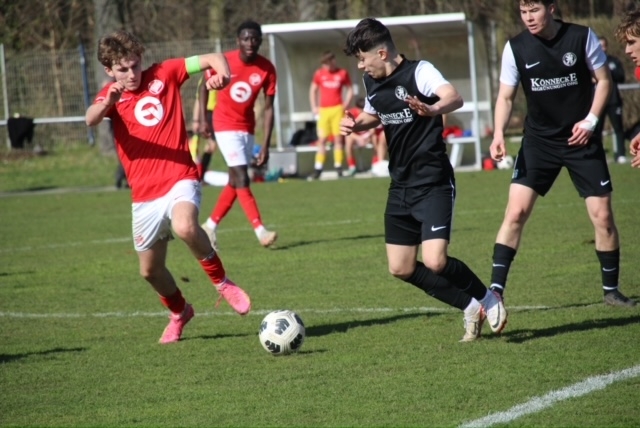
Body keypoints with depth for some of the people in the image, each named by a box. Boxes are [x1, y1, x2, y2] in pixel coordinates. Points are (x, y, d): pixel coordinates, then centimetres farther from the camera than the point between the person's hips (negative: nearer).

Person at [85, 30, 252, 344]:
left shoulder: (164, 74, 3)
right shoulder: (111, 96, 4)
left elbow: (212, 59, 1)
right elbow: (91, 120, -19)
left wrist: (221, 72, -23)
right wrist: (108, 102, -41)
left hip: (179, 179, -3)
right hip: (144, 195, 3)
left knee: (185, 227, -35)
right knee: (150, 270, 12)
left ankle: (221, 282, -12)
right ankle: (179, 313, 41)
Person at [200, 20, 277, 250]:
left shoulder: (267, 69, -11)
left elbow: (268, 108, -7)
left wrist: (266, 145, -10)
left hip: (247, 127, 4)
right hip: (225, 125, -4)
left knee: (235, 182, 9)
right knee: (241, 179, -14)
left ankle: (210, 226, 24)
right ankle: (260, 231, -20)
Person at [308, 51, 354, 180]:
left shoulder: (343, 74, 2)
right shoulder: (319, 74, 5)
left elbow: (349, 90, 9)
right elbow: (313, 90, 15)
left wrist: (345, 105, -3)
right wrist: (314, 107, 7)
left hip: (337, 109, -1)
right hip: (323, 110, 1)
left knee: (338, 138, -1)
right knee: (322, 139, 0)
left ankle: (338, 167, 3)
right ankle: (318, 169, -1)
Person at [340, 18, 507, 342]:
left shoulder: (419, 72, -16)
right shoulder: (372, 82, 7)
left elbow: (454, 98, -34)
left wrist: (432, 110, -57)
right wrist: (354, 124, 5)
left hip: (433, 183, -8)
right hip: (401, 186, 8)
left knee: (435, 262, -20)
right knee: (401, 269, 6)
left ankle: (487, 300, 7)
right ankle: (471, 308, 21)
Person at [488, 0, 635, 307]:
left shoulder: (582, 37, -9)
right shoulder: (516, 48, -6)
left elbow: (603, 80, 0)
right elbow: (506, 97, 0)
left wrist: (590, 120, -12)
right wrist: (498, 135, -17)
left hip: (581, 140, -1)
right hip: (538, 140, 1)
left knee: (602, 216, 0)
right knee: (515, 212, -13)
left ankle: (611, 290, 17)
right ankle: (495, 290, -10)